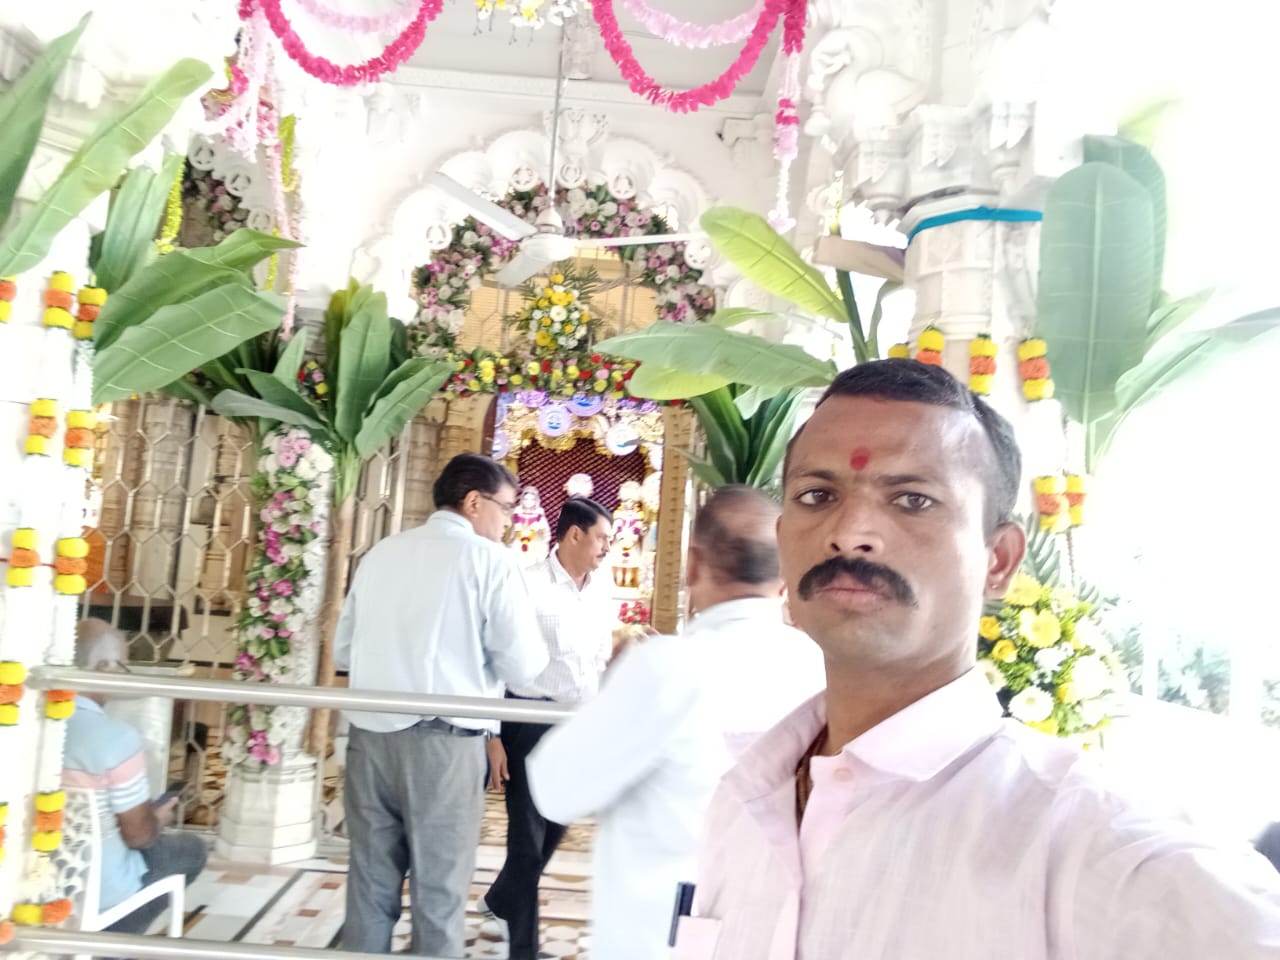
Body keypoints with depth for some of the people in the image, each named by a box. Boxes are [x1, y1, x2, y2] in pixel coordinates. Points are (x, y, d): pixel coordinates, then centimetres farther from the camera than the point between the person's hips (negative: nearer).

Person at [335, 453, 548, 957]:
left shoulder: (381, 553, 10)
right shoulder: (488, 559, -6)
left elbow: (343, 649, 16)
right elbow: (523, 664, -9)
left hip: (370, 733, 5)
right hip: (444, 742, -5)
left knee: (370, 883, 16)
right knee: (439, 891, 8)